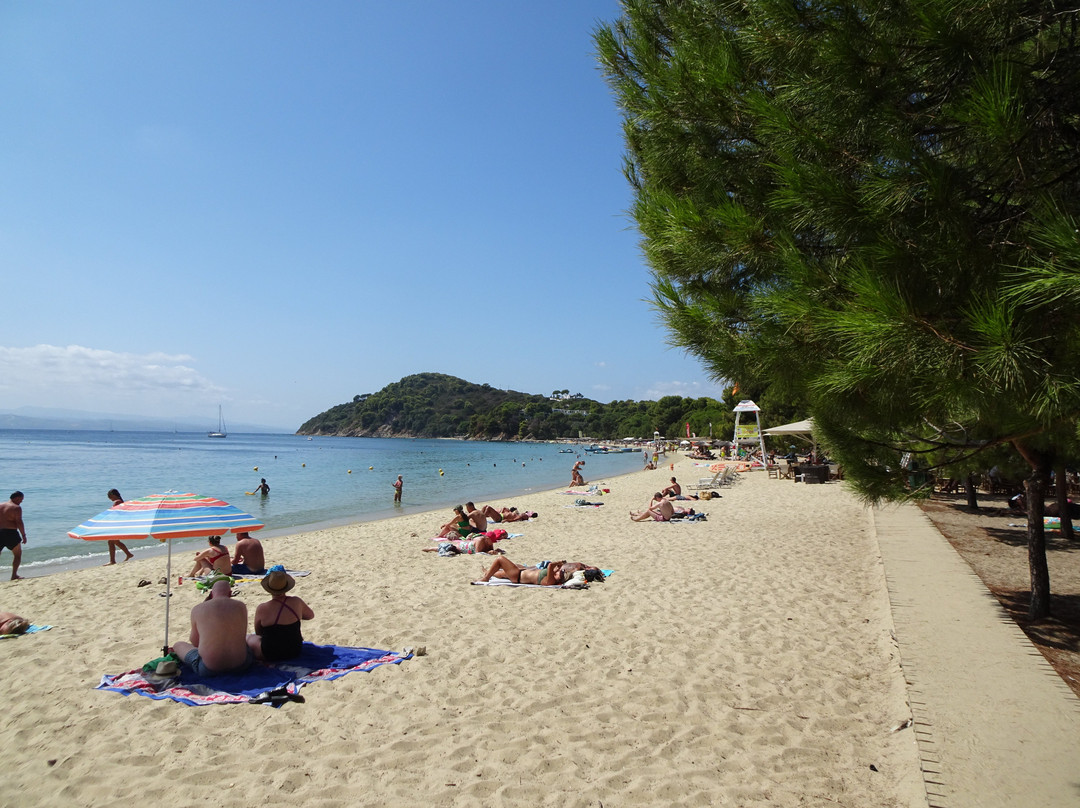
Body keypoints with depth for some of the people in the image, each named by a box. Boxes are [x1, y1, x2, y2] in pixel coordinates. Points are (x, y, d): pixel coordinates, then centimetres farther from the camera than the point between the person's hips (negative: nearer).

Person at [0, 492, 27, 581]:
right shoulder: (16, 508, -8)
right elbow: (19, 522, -14)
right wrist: (23, 535, -10)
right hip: (11, 533, -6)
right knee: (18, 555, 10)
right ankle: (14, 575, 6)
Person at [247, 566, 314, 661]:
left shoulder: (261, 609, -20)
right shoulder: (297, 602, -13)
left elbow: (258, 632, -3)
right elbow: (310, 615, 6)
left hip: (270, 655, -3)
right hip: (295, 651, 4)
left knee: (248, 637, 21)